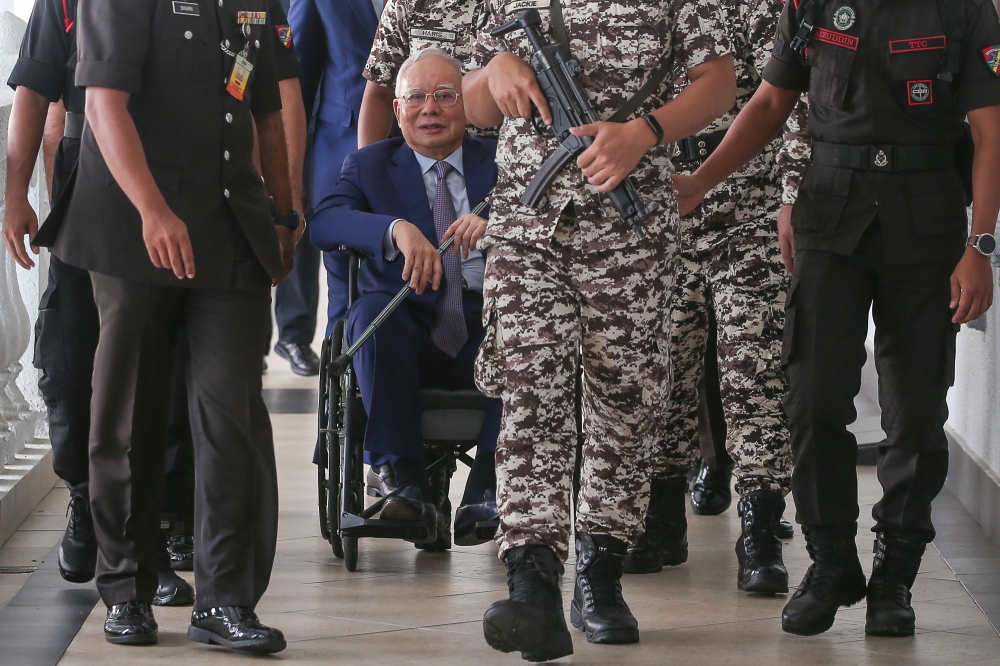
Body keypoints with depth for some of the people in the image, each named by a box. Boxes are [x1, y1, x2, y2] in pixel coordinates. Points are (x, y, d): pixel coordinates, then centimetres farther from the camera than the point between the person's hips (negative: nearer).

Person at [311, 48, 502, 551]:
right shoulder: (370, 165, 11)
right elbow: (323, 224, -10)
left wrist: (497, 223, -26)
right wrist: (397, 229, -28)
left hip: (485, 337, 0)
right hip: (408, 337, 0)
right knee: (373, 309, -31)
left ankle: (484, 490, -29)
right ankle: (411, 486, -33)